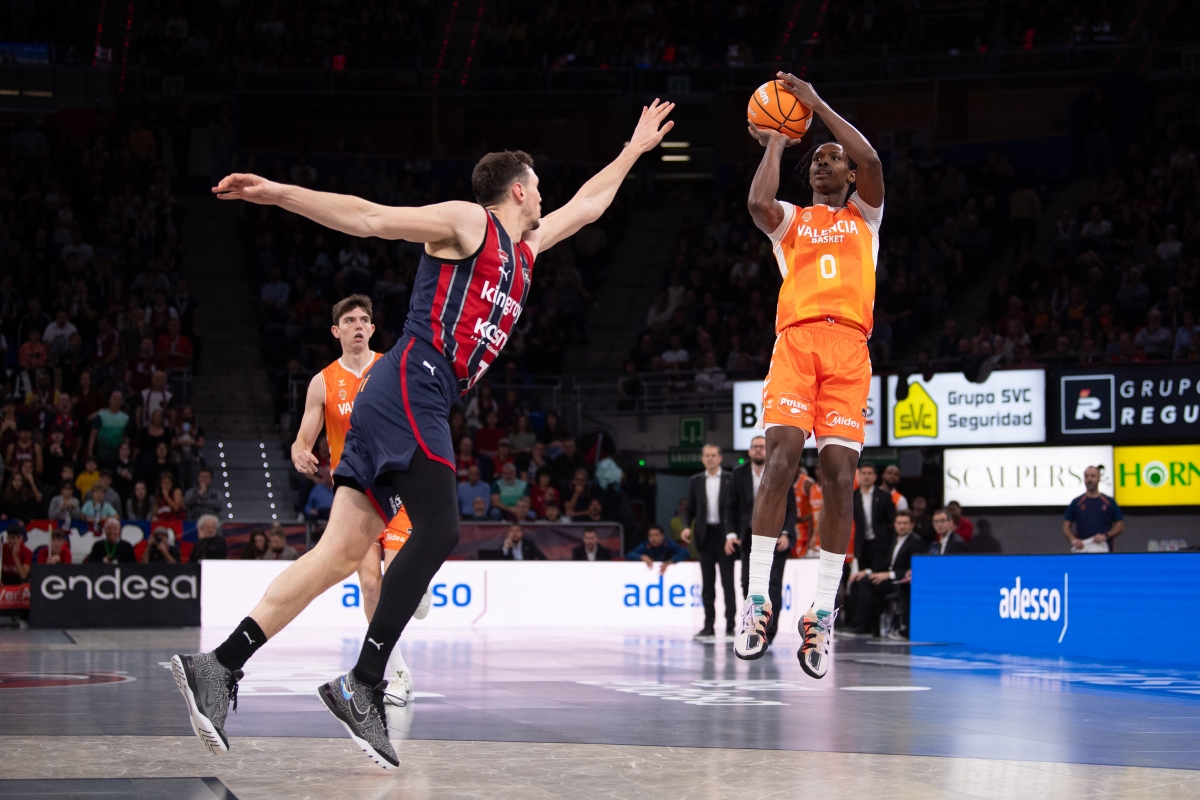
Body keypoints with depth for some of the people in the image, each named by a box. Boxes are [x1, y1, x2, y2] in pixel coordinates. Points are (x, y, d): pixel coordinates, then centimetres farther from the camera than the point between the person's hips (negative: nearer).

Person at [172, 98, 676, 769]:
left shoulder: (525, 248, 26)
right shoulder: (467, 223, 1)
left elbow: (586, 206, 43)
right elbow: (369, 218, -8)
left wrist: (635, 150, 50)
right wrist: (278, 194, -18)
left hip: (420, 407, 9)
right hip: (412, 389, -9)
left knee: (344, 551, -1)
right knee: (439, 532, -17)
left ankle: (218, 666, -8)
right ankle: (362, 687, -18)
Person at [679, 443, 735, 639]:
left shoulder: (730, 479, 0)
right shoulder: (696, 481, 9)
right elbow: (690, 509, 10)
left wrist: (733, 534, -12)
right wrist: (687, 527, -7)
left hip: (724, 535, -3)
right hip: (705, 535, 3)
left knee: (728, 581, -2)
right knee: (707, 582, 5)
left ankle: (730, 625, 1)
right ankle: (709, 625, 9)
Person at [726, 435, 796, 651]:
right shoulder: (739, 474, 5)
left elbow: (790, 508, -2)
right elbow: (731, 506, 8)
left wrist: (785, 534, -14)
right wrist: (731, 534, -3)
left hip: (775, 537, -3)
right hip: (750, 537, 3)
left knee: (773, 585, -10)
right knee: (748, 584, 2)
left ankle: (768, 633, -10)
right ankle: (752, 627, 14)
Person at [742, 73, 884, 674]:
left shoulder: (864, 216, 22)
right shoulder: (791, 220, 22)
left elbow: (870, 160, 2)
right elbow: (758, 204, -4)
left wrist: (817, 104, 5)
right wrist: (775, 147, 10)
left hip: (849, 347, 0)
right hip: (796, 339, 0)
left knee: (839, 473, -8)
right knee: (782, 456, -19)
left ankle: (823, 614, -3)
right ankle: (757, 600, -18)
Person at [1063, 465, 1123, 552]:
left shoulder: (1110, 502, 7)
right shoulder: (1076, 503, 8)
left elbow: (1120, 527, 6)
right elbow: (1066, 527, 7)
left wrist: (1106, 535, -12)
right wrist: (1073, 539, -13)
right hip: (1082, 549, 0)